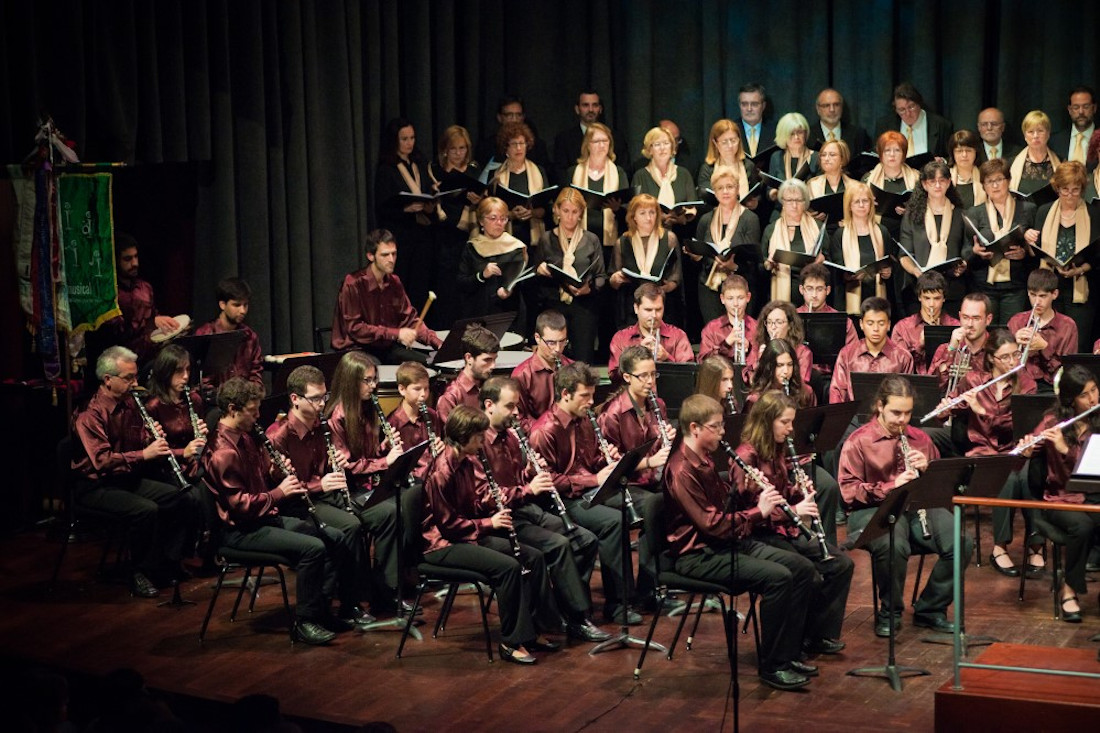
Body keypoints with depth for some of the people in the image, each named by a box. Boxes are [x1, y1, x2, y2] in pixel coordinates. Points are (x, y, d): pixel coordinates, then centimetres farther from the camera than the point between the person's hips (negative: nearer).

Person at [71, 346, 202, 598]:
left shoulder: (130, 404, 6)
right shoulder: (90, 414, -19)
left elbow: (141, 444, 15)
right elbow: (101, 461, -29)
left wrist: (152, 440, -9)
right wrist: (144, 454, -33)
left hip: (129, 479, 8)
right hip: (96, 485, -8)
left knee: (188, 499, -5)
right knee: (147, 510, -33)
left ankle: (166, 563, 4)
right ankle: (140, 574, -15)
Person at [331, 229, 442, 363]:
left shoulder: (394, 282, 8)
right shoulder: (353, 284, -14)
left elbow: (409, 319, 12)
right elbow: (354, 328, -17)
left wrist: (437, 342, -4)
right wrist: (396, 334, -22)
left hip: (387, 347, 7)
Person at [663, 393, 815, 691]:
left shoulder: (705, 462, 12)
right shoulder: (682, 471, -19)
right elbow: (712, 524, -24)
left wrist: (753, 496, 1)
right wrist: (758, 512, -18)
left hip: (729, 542, 10)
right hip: (699, 555, -10)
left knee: (802, 568, 0)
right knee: (778, 577, -26)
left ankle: (789, 653, 3)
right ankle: (772, 666, -16)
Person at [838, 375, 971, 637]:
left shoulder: (920, 439, 15)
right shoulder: (858, 441, 0)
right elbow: (849, 492, -8)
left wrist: (926, 469, -3)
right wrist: (891, 486, -19)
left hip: (919, 507, 5)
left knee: (962, 543, -22)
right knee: (894, 546, -39)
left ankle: (930, 610, -1)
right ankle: (889, 613, -10)